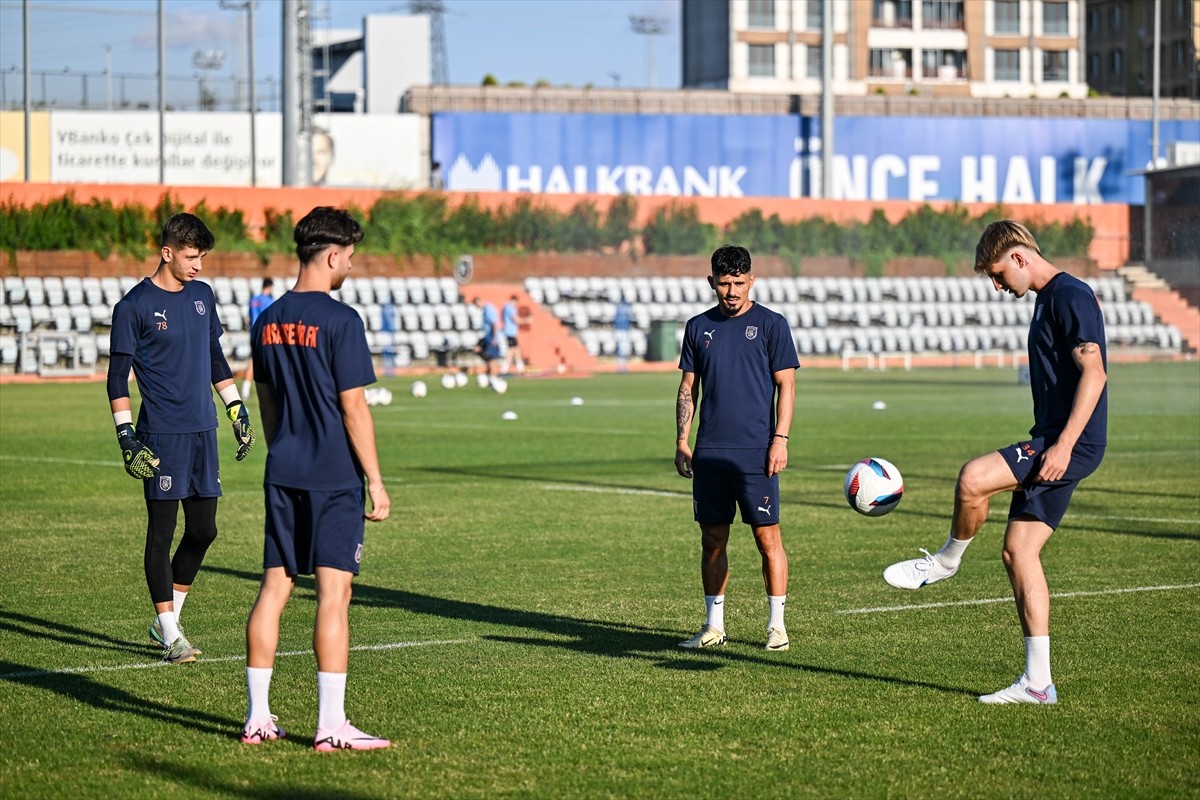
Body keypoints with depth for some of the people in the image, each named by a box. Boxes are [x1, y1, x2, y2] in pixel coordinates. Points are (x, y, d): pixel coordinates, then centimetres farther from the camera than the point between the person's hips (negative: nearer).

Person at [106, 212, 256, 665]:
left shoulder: (201, 296, 12)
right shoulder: (135, 306, -6)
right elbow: (118, 377, -6)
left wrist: (237, 410, 18)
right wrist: (127, 437, -13)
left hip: (203, 431, 6)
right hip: (162, 436, -6)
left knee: (203, 529, 7)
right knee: (162, 532, -3)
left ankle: (166, 618, 21)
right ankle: (170, 635, 1)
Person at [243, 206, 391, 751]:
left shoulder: (268, 322, 10)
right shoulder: (340, 320, -12)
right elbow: (353, 407, -13)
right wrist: (375, 481, -8)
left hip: (282, 475, 7)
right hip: (334, 479, -7)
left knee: (273, 588, 9)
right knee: (334, 593, -5)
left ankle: (257, 718, 12)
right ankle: (331, 726, -6)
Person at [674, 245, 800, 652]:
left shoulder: (771, 324, 1)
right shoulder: (699, 327, 11)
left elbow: (786, 385, -1)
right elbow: (688, 387, 15)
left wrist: (780, 439, -9)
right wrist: (681, 442, 7)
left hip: (755, 451, -4)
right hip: (709, 452, 4)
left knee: (767, 536, -3)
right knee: (712, 539, 6)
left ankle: (777, 624, 4)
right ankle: (714, 625, 13)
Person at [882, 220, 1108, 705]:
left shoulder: (1070, 296, -12)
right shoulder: (1045, 301, 20)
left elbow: (1094, 373, -21)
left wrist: (1063, 445, -27)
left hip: (1072, 445, -11)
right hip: (1053, 443, 11)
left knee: (973, 479, -28)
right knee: (1018, 550, 6)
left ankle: (947, 560, 0)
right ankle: (1037, 682, 7)